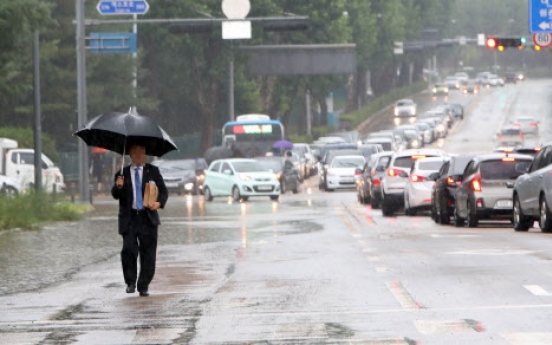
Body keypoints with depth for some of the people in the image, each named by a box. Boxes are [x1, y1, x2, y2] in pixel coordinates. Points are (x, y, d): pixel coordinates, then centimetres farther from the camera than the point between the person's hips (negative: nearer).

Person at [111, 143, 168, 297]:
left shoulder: (153, 171, 10)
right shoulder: (122, 173, 9)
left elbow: (163, 191, 10)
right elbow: (115, 195, 4)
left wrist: (159, 203, -10)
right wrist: (118, 187, -18)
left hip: (148, 219, 1)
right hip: (129, 219, -1)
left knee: (148, 253, 0)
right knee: (128, 249, -15)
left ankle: (143, 287, 9)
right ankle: (130, 282, 2)